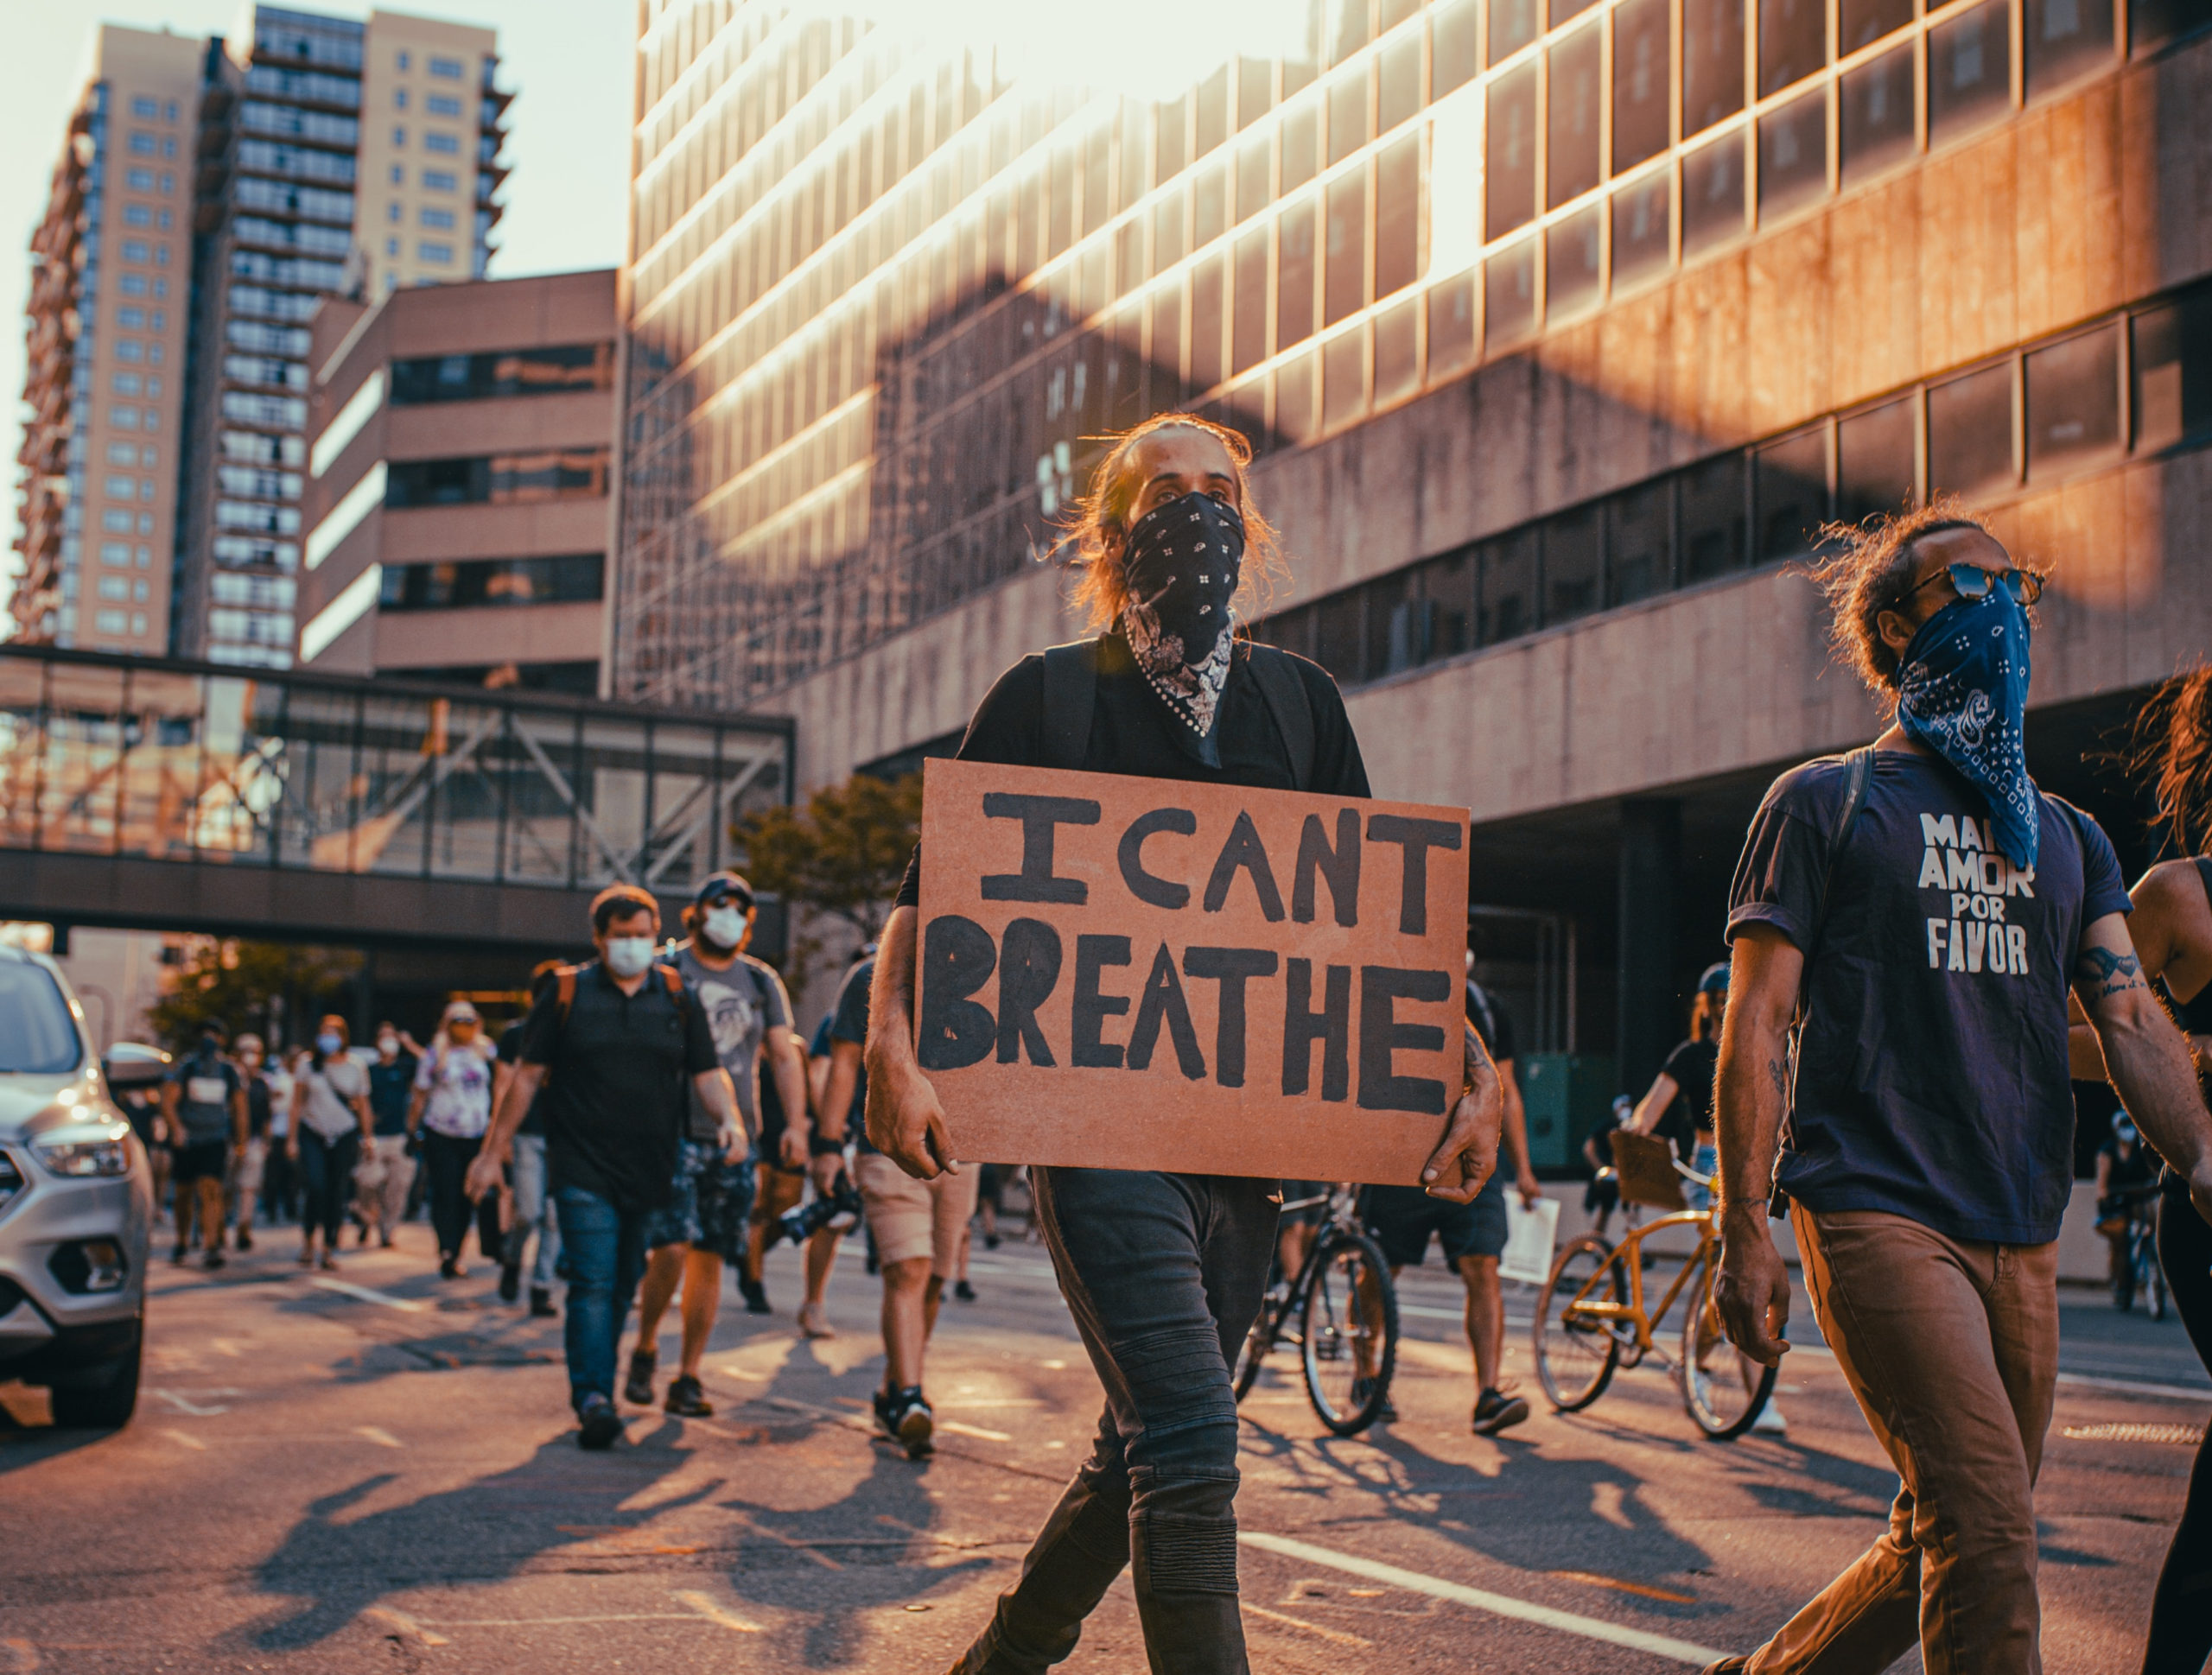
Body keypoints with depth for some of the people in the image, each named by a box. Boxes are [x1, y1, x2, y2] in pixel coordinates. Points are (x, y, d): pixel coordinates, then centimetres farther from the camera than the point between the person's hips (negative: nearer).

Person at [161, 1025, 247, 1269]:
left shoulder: (229, 1071, 7)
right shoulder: (184, 1067, 2)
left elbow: (239, 1106, 15)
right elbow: (168, 1100, -6)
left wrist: (240, 1141, 13)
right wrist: (176, 1127, -22)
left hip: (216, 1141, -1)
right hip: (186, 1139, 1)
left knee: (210, 1190, -16)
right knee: (184, 1194, 9)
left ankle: (212, 1245, -21)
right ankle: (182, 1242, 28)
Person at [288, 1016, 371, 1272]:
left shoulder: (354, 1069, 5)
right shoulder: (308, 1067, 4)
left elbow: (363, 1106, 11)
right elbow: (297, 1104, 7)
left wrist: (366, 1138, 7)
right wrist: (292, 1138, 4)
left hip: (345, 1136, 1)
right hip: (312, 1135, -1)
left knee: (337, 1194, 0)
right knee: (317, 1188, -15)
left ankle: (330, 1250, 10)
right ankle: (308, 1240, 5)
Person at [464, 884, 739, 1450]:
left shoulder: (678, 996, 9)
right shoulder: (566, 993, 3)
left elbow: (708, 1073, 7)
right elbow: (527, 1077, 5)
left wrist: (730, 1119, -13)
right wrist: (493, 1152, 3)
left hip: (650, 1171, 3)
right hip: (583, 1169, -3)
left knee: (624, 1287, 9)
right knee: (592, 1284, -13)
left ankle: (592, 1389, 22)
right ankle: (593, 1401, -18)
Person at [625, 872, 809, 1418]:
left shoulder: (762, 982, 13)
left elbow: (784, 1056, 13)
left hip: (735, 1142, 3)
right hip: (673, 1133, -3)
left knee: (710, 1260, 4)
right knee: (672, 1248, -14)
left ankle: (688, 1378, 11)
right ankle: (645, 1348, 10)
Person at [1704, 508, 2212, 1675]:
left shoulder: (2065, 835, 19)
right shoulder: (1824, 803, 4)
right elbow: (1756, 1027, -2)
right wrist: (1743, 1233, -9)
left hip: (2022, 1236, 6)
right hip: (1877, 1213, -6)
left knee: (1947, 1542, 11)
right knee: (1986, 1523, -17)